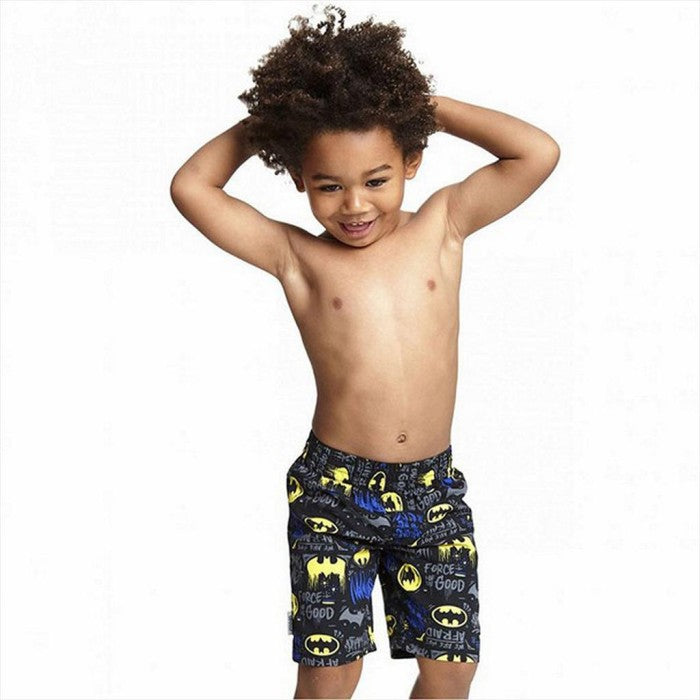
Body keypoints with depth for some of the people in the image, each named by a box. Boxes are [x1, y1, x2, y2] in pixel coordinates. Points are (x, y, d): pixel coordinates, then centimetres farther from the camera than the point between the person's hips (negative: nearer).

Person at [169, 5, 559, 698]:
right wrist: (262, 122, 2)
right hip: (332, 490, -1)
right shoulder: (295, 257, -3)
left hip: (434, 490, 2)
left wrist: (426, 104, -1)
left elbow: (539, 152, -6)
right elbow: (190, 187, -8)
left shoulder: (441, 226, 1)